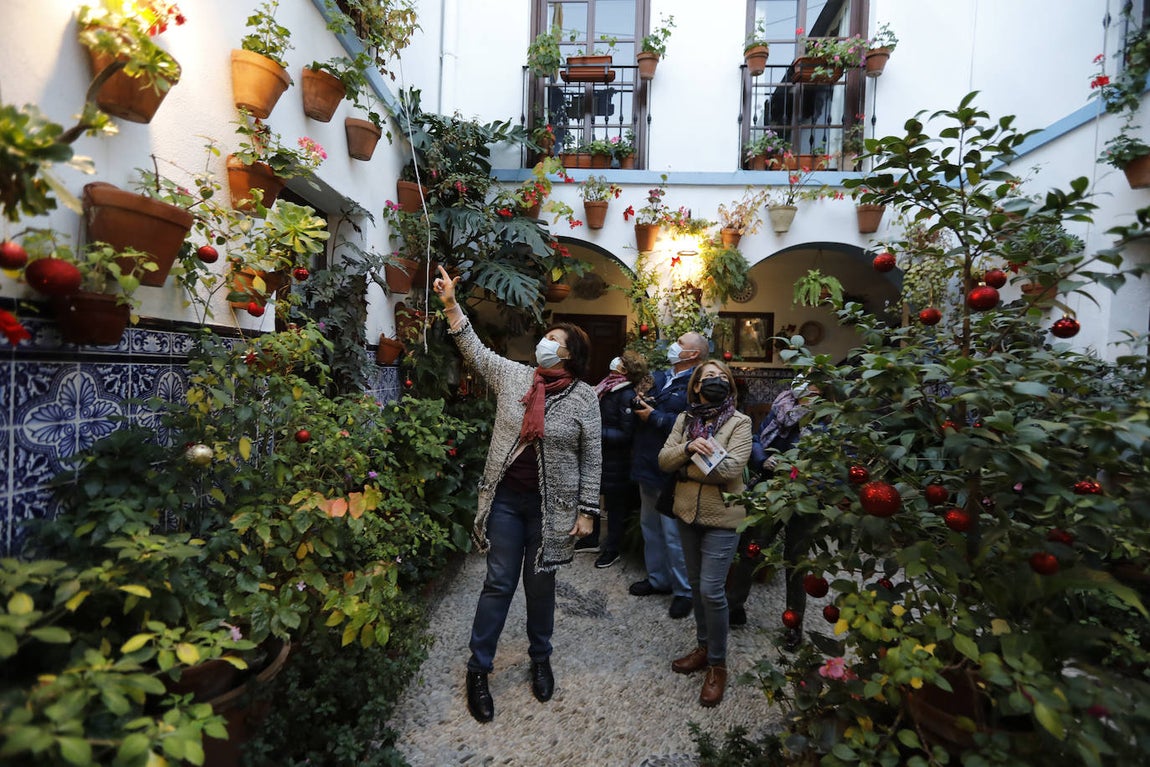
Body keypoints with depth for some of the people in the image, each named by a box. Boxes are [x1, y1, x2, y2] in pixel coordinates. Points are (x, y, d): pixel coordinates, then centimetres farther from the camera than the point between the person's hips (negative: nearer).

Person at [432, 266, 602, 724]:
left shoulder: (584, 397, -6)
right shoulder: (513, 376, 0)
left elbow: (592, 460, -4)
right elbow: (475, 349, 3)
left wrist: (587, 511, -5)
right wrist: (451, 304, -3)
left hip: (552, 506, -1)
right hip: (505, 499, 1)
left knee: (541, 584, 16)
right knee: (499, 583, 10)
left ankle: (540, 659, 41)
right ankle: (478, 669, 29)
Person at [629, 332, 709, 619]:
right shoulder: (660, 377, 11)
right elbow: (641, 409, 16)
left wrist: (654, 416, -20)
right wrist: (639, 401, -7)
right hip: (647, 466, 9)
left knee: (673, 534, 2)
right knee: (650, 527, 20)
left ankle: (684, 590, 22)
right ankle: (657, 579, 37)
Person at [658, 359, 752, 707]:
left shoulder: (739, 422, -9)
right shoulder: (684, 419, 3)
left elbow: (731, 468, -21)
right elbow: (664, 459, -4)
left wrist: (687, 459, -14)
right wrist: (689, 448, -23)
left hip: (722, 517, -5)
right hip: (687, 513, 5)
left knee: (711, 590, -3)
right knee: (696, 584, 18)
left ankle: (717, 665, 19)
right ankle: (703, 646, 38)